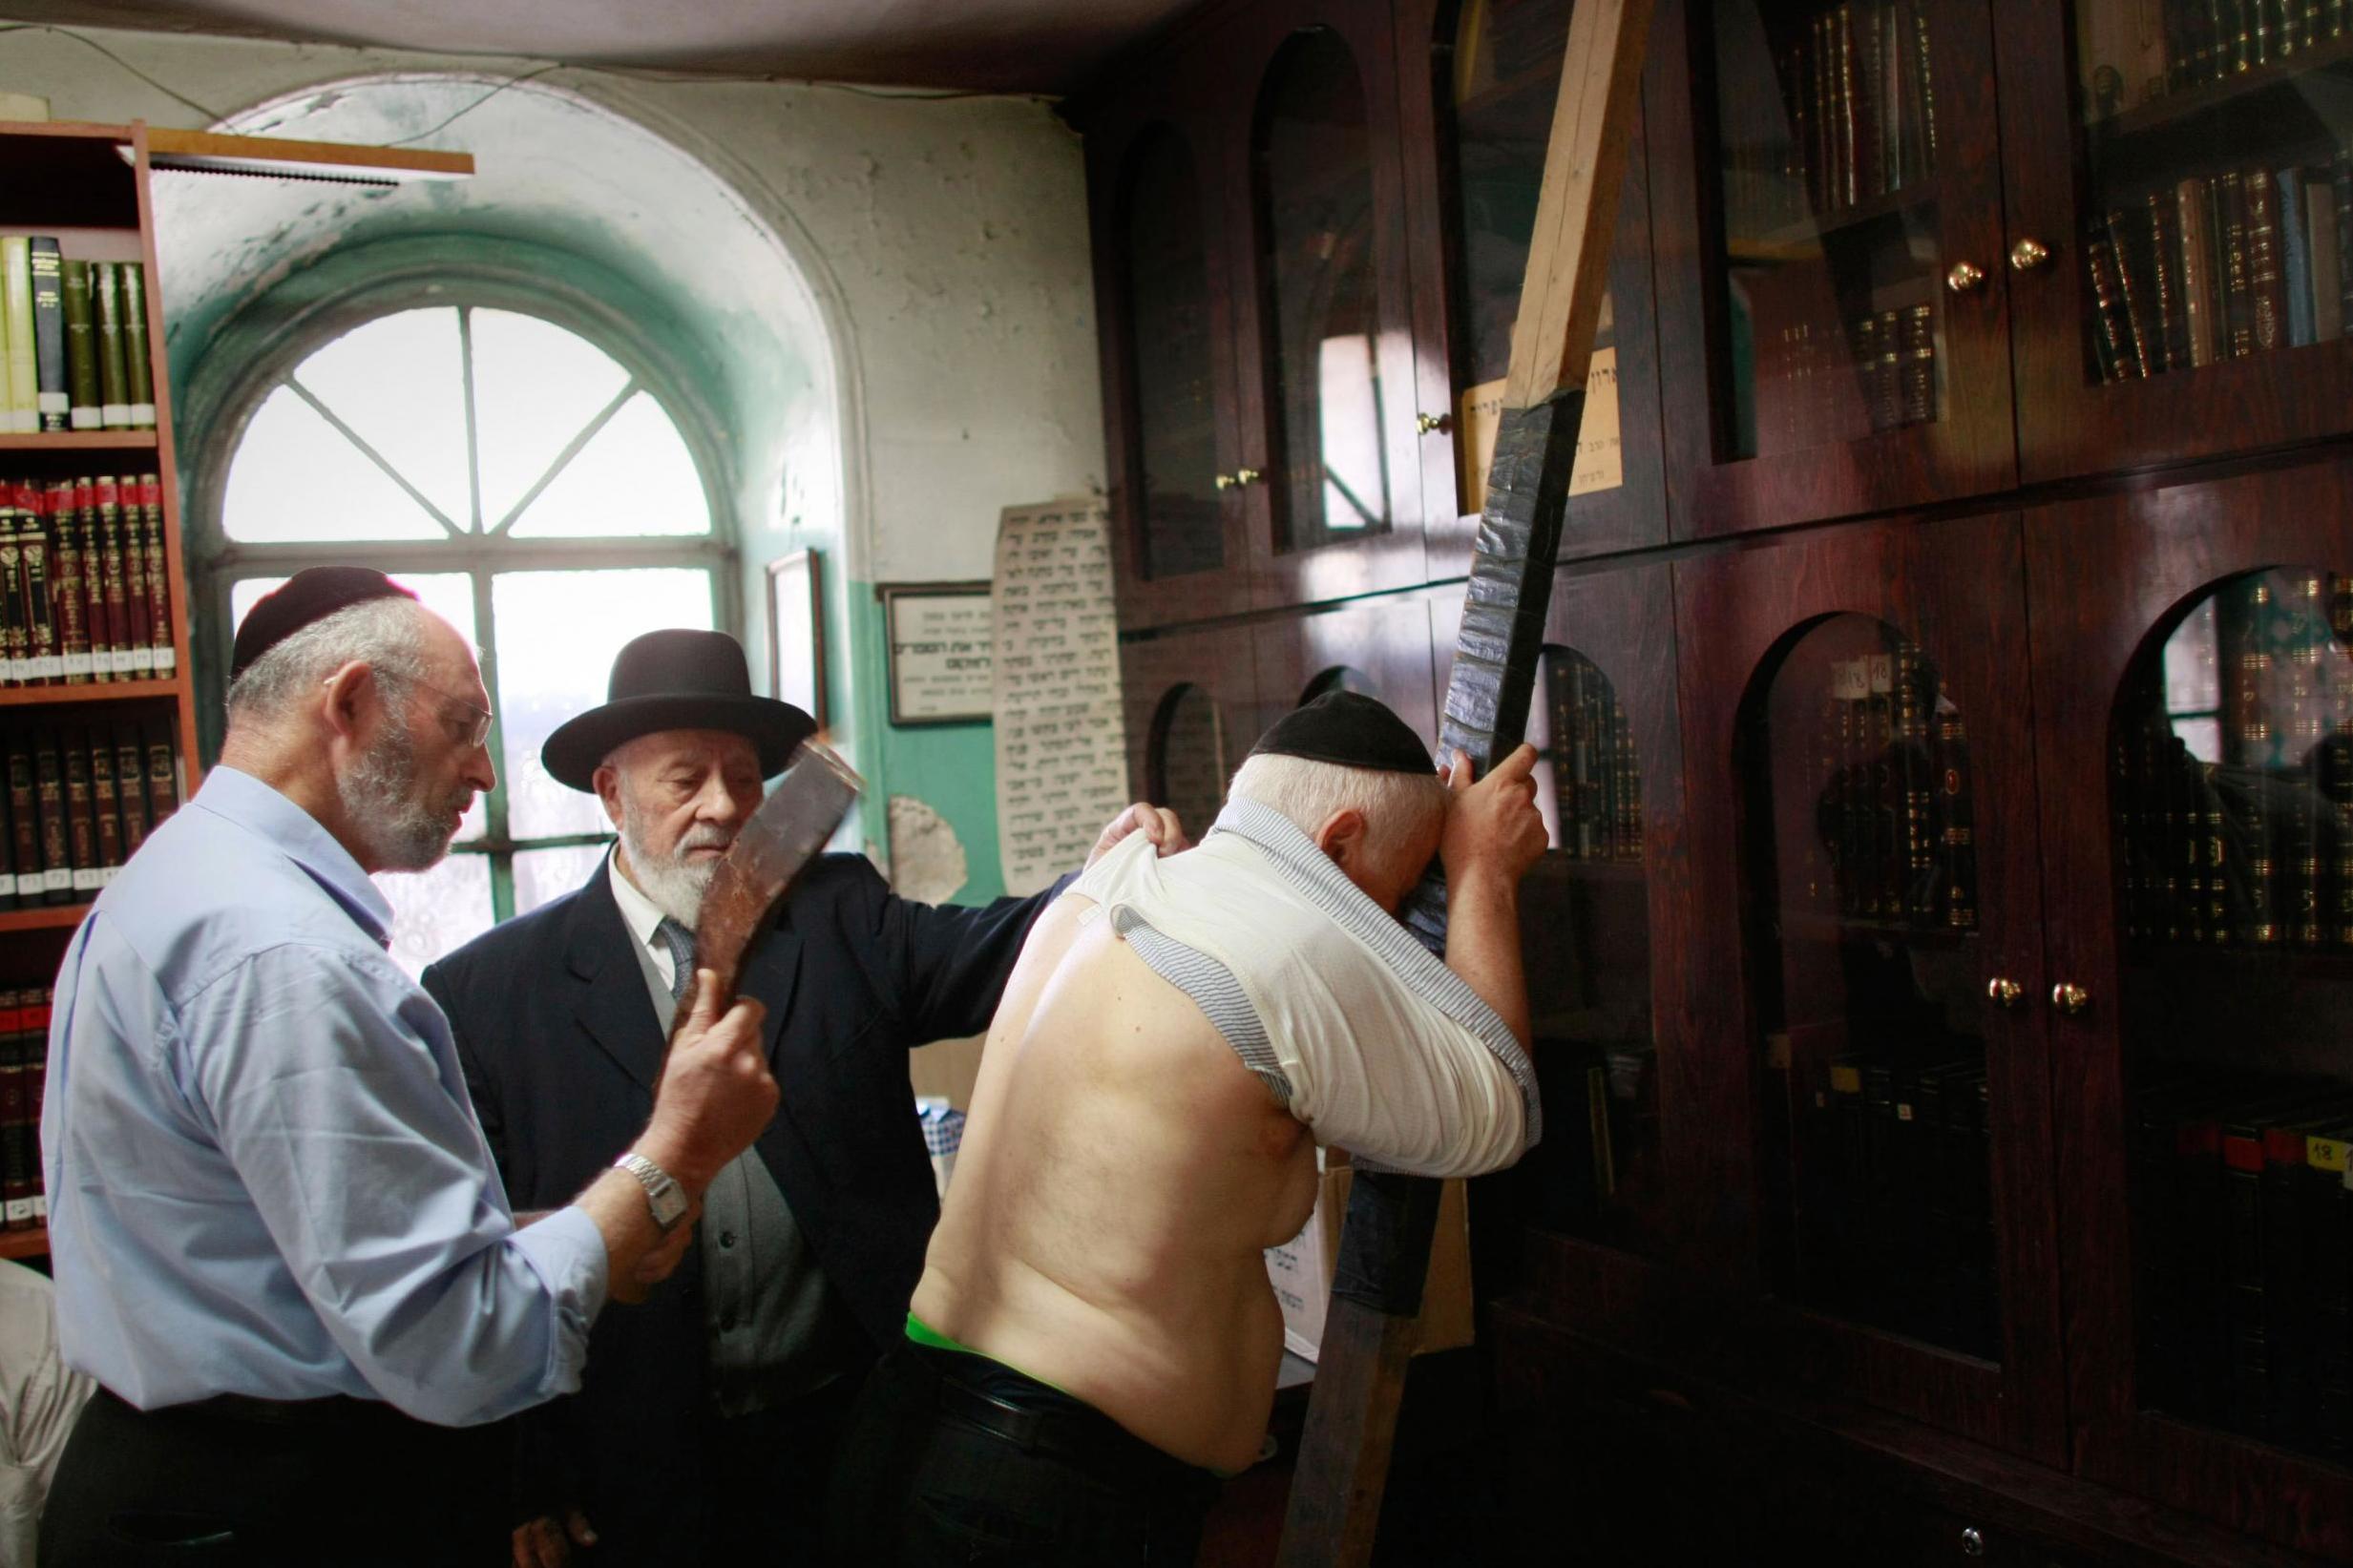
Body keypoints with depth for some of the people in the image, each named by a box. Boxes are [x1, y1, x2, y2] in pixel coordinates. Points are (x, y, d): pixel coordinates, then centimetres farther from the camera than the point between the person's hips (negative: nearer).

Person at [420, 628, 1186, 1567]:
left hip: (852, 1424, 2)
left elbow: (982, 955, -13)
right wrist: (518, 1481, -5)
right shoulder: (490, 991, -4)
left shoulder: (840, 914, 4)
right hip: (635, 1477, -1)